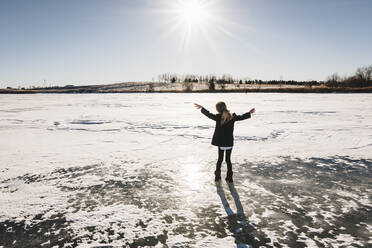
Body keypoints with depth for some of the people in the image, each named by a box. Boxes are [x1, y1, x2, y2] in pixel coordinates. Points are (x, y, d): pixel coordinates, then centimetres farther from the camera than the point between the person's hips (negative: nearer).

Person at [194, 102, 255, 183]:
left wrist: (201, 108, 17)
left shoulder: (218, 117, -12)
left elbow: (209, 114, 2)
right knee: (228, 160, 12)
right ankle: (229, 178, 17)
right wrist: (249, 113, 26)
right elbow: (241, 117, 7)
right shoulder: (232, 117, -6)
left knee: (220, 159, 14)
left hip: (220, 143, -1)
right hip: (229, 143, 1)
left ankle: (217, 176, 21)